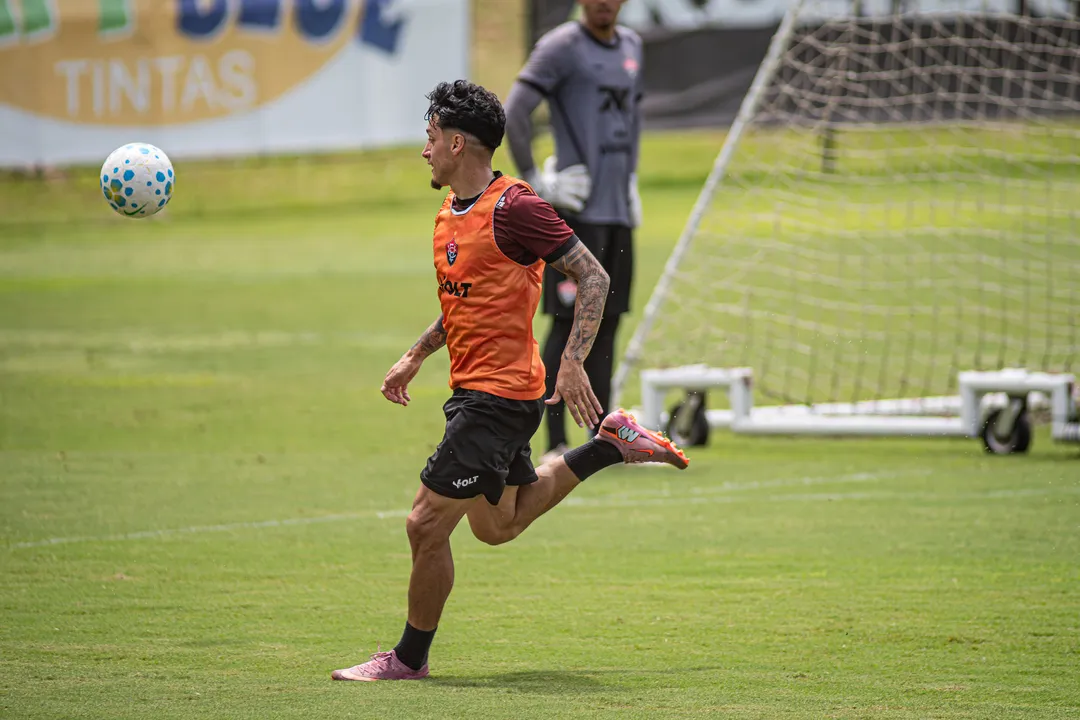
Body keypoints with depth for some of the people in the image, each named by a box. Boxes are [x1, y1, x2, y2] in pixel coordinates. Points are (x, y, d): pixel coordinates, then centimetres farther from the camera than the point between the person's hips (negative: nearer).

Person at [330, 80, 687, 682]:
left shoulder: (512, 207, -17)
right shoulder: (450, 215, 11)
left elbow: (593, 276, -17)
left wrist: (573, 362, -25)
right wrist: (416, 356, 22)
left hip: (500, 395, -10)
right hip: (472, 389, 10)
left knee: (427, 524, -7)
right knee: (497, 526, 22)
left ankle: (410, 658, 6)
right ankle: (609, 445, 28)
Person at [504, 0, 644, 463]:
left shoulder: (631, 46, 15)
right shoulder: (562, 46, -9)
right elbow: (514, 113, -16)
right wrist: (535, 182, -14)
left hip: (618, 214, 7)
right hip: (576, 212, -7)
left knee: (607, 321, 10)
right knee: (570, 323, -8)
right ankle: (556, 445, -5)